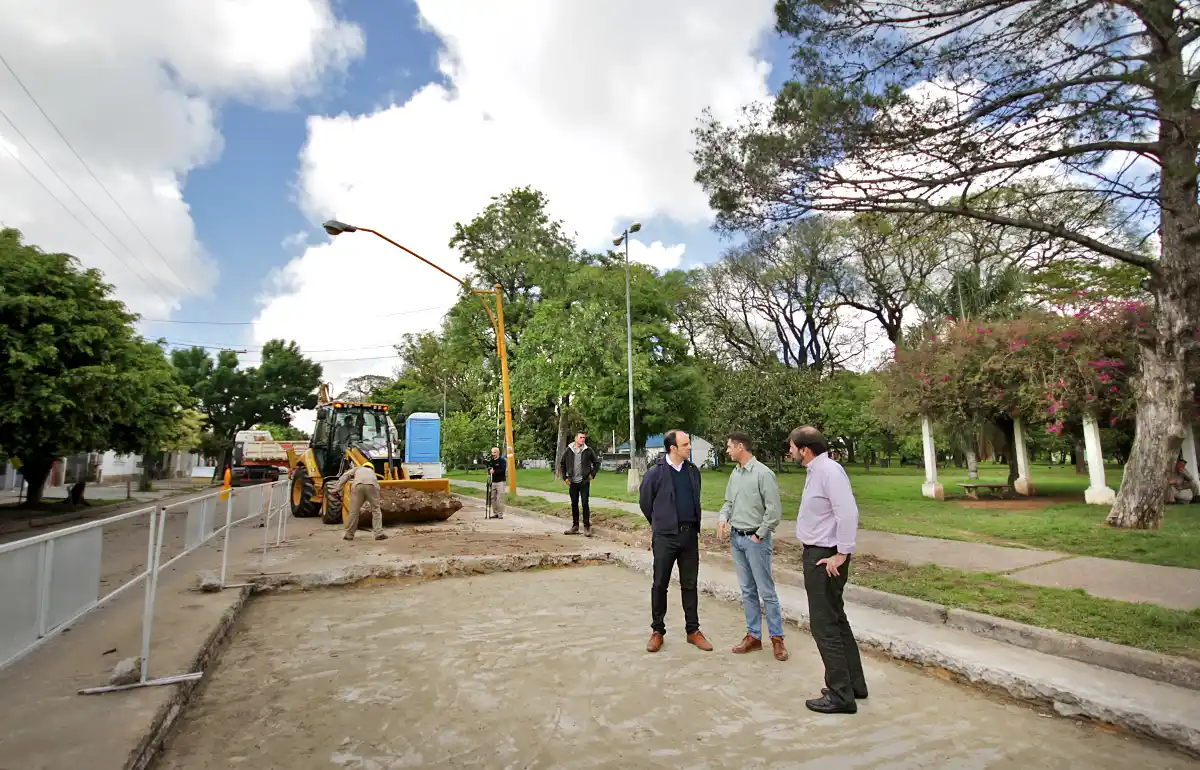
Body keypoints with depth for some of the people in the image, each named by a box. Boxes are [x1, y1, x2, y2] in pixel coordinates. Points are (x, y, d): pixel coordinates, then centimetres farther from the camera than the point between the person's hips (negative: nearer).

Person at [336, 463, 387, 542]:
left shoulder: (358, 469, 40)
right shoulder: (372, 472, 44)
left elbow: (345, 476, 19)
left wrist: (338, 489, 16)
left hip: (358, 485, -1)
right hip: (372, 485, 1)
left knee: (354, 511, 9)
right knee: (376, 510, 13)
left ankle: (349, 534, 21)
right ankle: (379, 533, 7)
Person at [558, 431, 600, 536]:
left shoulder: (588, 450, -3)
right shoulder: (569, 450, 1)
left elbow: (597, 462, 7)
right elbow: (561, 464, 10)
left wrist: (592, 474, 1)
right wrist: (564, 477, 5)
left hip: (584, 482, -2)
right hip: (572, 483, 2)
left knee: (585, 504, -3)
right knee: (574, 504, 9)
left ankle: (587, 527, 5)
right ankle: (575, 526, 19)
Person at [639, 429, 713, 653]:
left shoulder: (693, 471, 2)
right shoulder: (655, 473, -12)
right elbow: (645, 502, 1)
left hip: (690, 535, 4)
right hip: (665, 537, -4)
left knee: (690, 585, 11)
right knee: (660, 585, 7)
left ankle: (693, 630, 23)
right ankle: (657, 631, 20)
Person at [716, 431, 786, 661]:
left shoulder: (763, 473, -14)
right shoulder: (735, 474, 8)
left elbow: (774, 510, -15)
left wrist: (760, 535, -12)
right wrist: (723, 518, -5)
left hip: (755, 540, -7)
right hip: (736, 539, 7)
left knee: (766, 591, 1)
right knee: (747, 591, 13)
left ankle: (777, 638, 14)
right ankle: (753, 636, 22)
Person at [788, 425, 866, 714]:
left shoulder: (829, 471, -20)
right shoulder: (816, 470, 10)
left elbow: (848, 513, -27)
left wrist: (841, 554, -22)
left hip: (825, 558, -11)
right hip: (816, 553, 11)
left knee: (824, 625, -2)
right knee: (836, 620, 20)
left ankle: (841, 695, 11)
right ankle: (854, 683, 34)